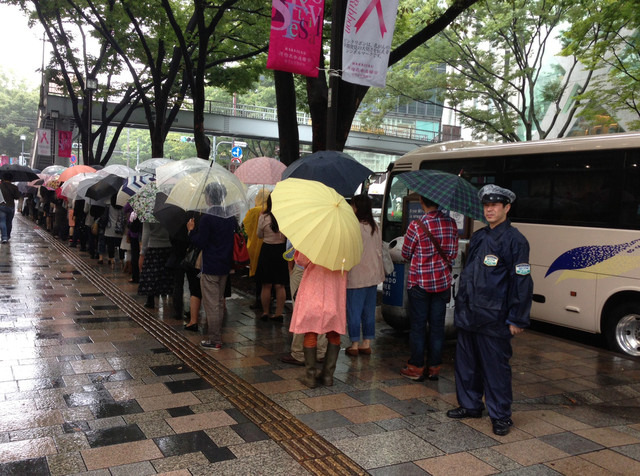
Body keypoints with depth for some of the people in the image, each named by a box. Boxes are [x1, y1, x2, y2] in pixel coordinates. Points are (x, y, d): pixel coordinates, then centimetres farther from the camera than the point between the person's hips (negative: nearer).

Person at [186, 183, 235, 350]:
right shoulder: (231, 217, 5)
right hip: (225, 267, 7)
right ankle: (215, 334, 31)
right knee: (219, 302, 19)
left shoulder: (207, 218, -16)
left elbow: (200, 242, -16)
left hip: (210, 268, -7)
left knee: (211, 304, 0)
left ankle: (215, 341, 4)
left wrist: (191, 230, -1)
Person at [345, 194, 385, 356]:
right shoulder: (375, 227, 6)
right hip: (373, 275, 7)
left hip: (357, 276, -7)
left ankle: (355, 345, 9)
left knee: (354, 311, 3)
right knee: (369, 311, 13)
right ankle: (367, 343, 19)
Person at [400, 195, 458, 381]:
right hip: (442, 282, 4)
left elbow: (406, 254, -4)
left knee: (418, 326, 5)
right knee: (437, 325, 11)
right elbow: (453, 254, 7)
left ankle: (416, 368, 13)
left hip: (420, 283, -4)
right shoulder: (451, 223, -1)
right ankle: (434, 367, 18)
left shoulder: (416, 225, -16)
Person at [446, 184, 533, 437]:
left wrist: (517, 320, -13)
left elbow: (522, 282, -11)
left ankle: (500, 416, 16)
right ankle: (470, 405, 31)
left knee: (495, 366, 2)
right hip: (468, 315, 7)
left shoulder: (515, 240, -9)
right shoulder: (478, 237, 13)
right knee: (466, 362, 15)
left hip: (493, 318, -7)